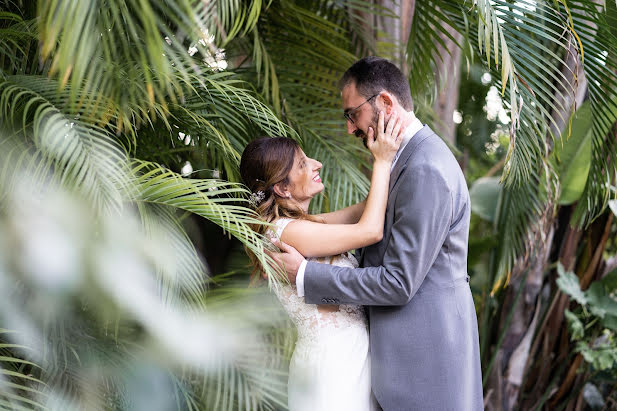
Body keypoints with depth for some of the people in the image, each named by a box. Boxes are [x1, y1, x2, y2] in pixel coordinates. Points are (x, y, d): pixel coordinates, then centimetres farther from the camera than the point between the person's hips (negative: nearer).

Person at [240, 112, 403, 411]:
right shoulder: (286, 232, -19)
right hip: (333, 363, -9)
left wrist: (385, 156, 0)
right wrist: (382, 161, -12)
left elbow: (365, 210, 12)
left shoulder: (301, 225, 9)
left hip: (348, 355, 9)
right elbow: (370, 230, -20)